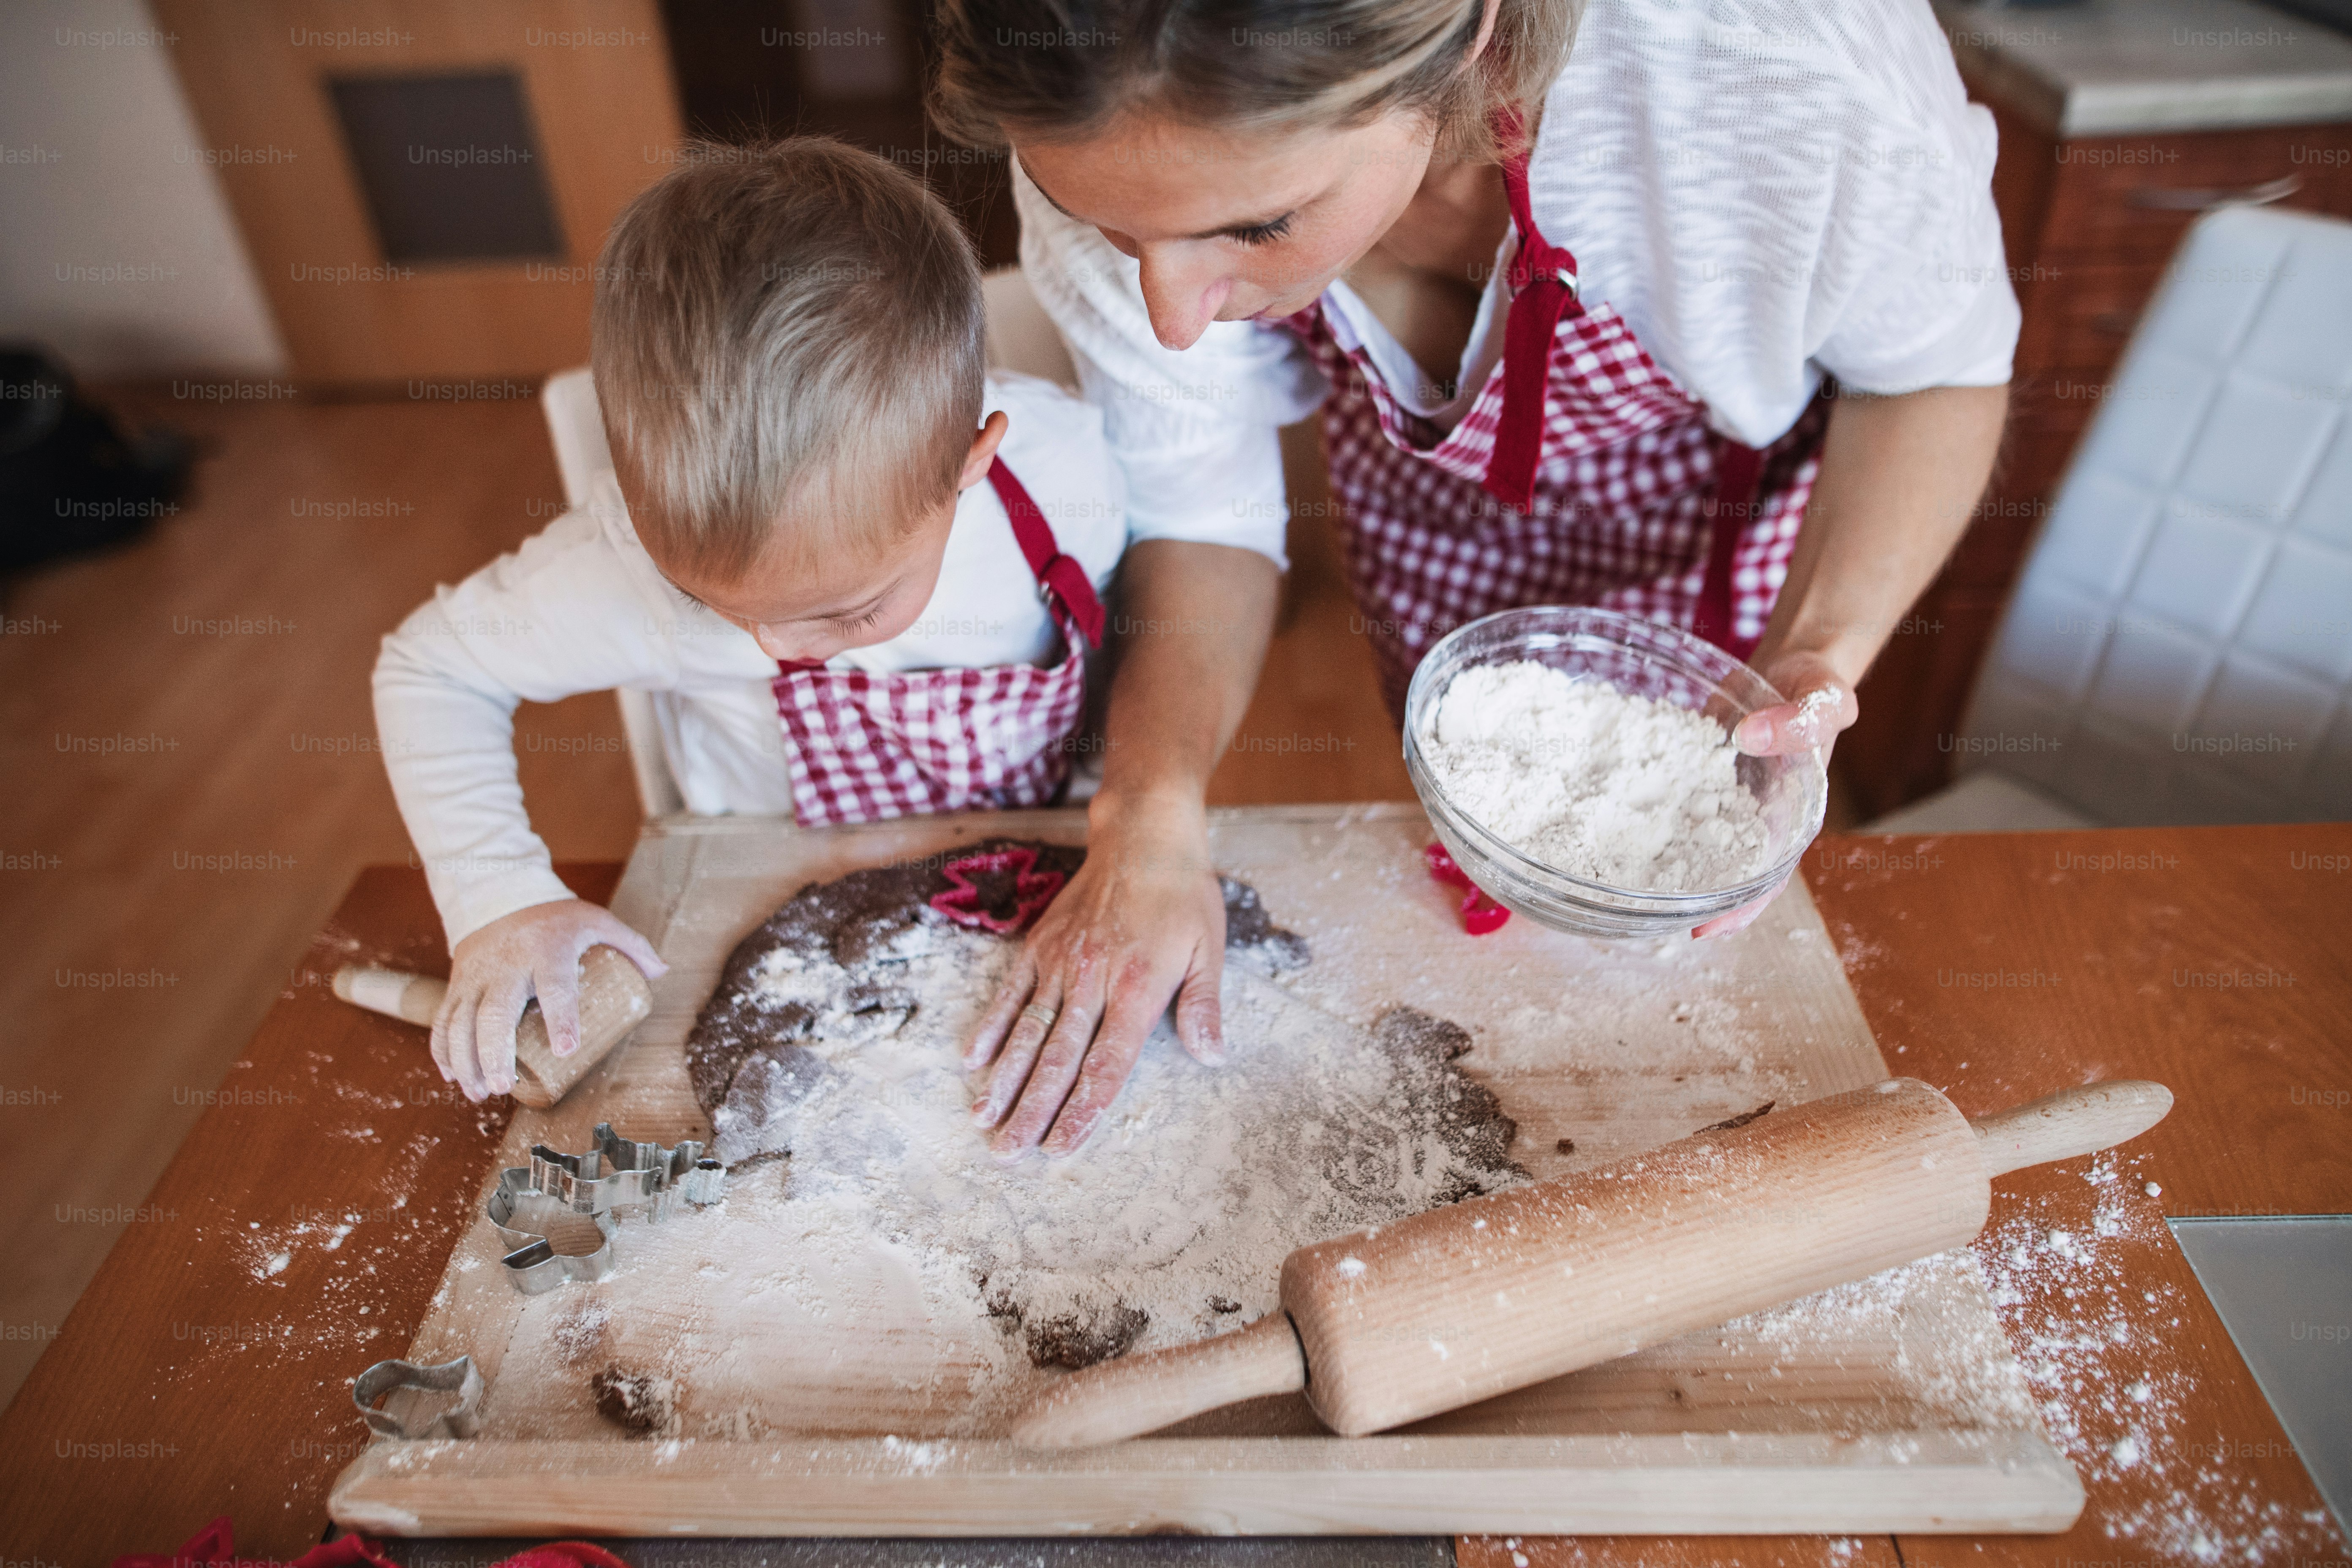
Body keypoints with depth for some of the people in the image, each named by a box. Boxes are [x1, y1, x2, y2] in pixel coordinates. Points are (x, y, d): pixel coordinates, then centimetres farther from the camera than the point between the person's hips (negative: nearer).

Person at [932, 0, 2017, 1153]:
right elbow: (1198, 514, -20)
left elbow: (1936, 368, -20)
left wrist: (1815, 660, -35)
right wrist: (1151, 816, -35)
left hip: (1730, 479, -1)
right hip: (1426, 496, 2)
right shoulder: (1106, 140, -33)